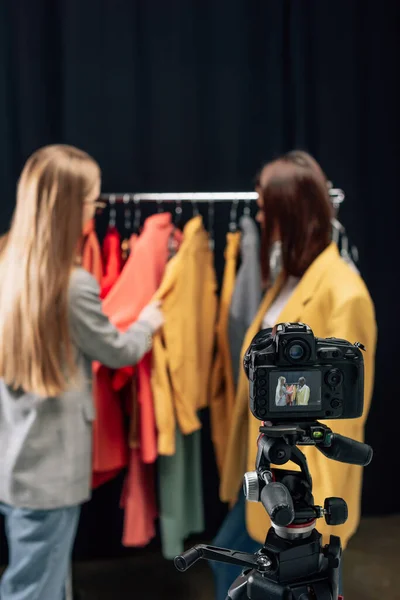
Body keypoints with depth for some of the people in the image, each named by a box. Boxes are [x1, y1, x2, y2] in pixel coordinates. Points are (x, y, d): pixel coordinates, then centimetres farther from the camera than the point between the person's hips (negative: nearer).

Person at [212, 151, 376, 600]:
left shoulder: (342, 292, -21)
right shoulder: (290, 277, 6)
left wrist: (321, 496, -15)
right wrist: (251, 455, 12)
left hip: (305, 472, -8)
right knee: (229, 557, 20)